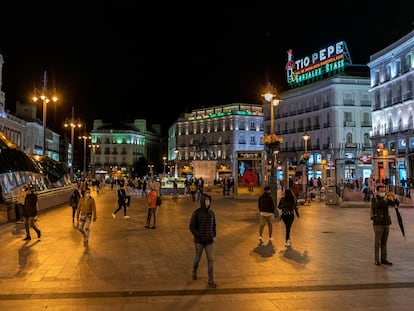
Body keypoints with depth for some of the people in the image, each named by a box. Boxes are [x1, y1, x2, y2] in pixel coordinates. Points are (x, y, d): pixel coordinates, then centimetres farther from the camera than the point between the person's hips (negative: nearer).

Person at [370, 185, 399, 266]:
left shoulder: (387, 199, 5)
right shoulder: (373, 200, -9)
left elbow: (396, 204, -7)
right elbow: (377, 205, -31)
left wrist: (393, 197, -27)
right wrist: (384, 198, -42)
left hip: (386, 223, 5)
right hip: (378, 223, -5)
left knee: (384, 242, 10)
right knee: (377, 242, -1)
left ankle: (384, 259, 17)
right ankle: (377, 260, 7)